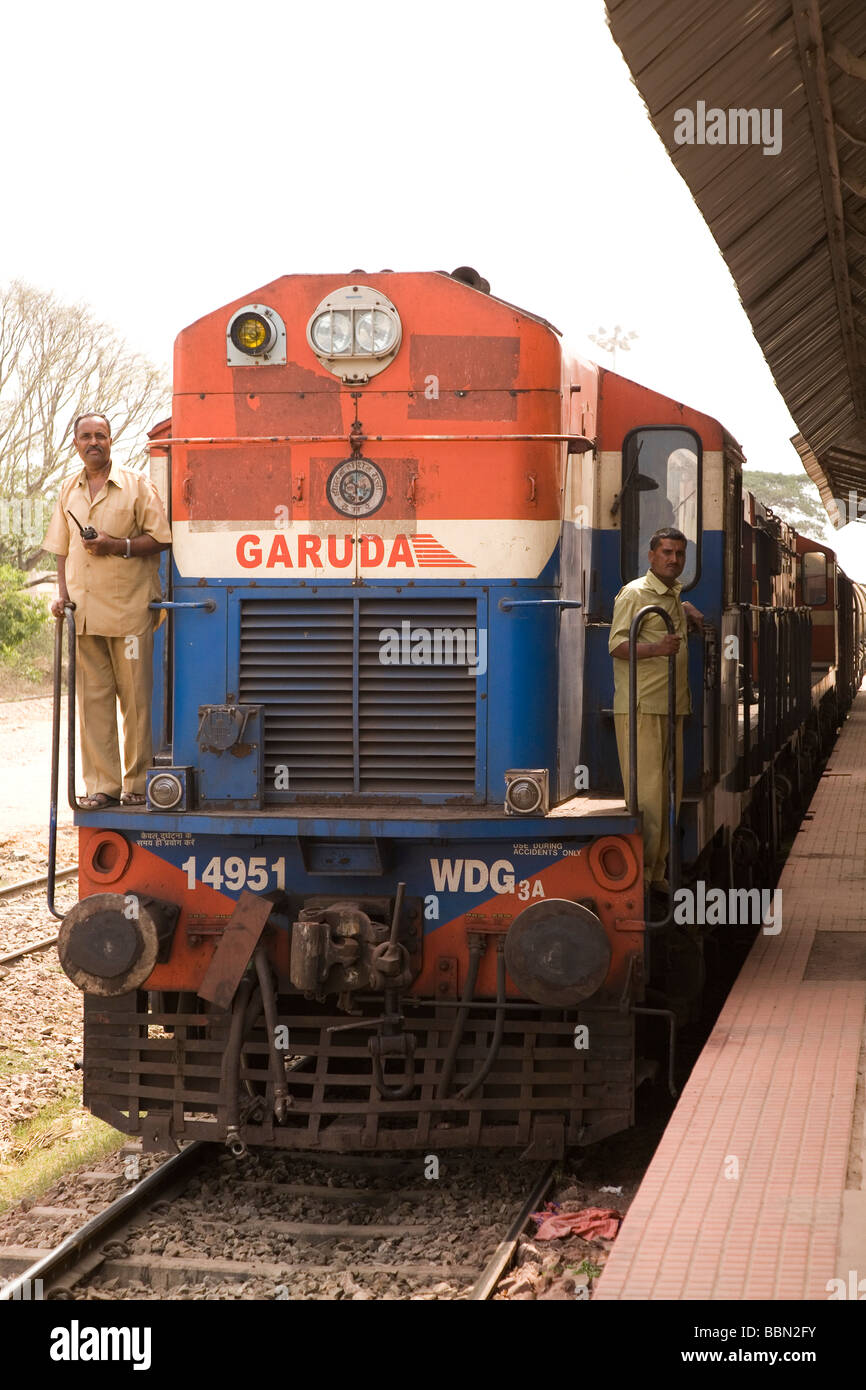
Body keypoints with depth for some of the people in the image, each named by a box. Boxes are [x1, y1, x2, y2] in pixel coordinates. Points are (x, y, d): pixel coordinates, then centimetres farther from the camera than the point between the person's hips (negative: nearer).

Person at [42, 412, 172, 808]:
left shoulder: (136, 484, 1)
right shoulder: (68, 489, 15)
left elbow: (160, 538, -3)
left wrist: (117, 546, -15)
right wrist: (63, 595, 8)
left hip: (130, 609, -4)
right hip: (83, 612, 4)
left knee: (136, 697, -2)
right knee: (92, 698, 2)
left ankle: (138, 783, 6)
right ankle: (102, 785, 6)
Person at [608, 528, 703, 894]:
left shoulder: (675, 595, 19)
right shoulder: (634, 593, -6)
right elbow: (617, 645, -14)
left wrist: (689, 611, 25)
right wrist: (656, 648, -29)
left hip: (671, 706, 8)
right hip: (640, 708, -8)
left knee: (669, 792, 8)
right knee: (645, 792, -10)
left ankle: (657, 872, 14)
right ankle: (637, 873, -6)